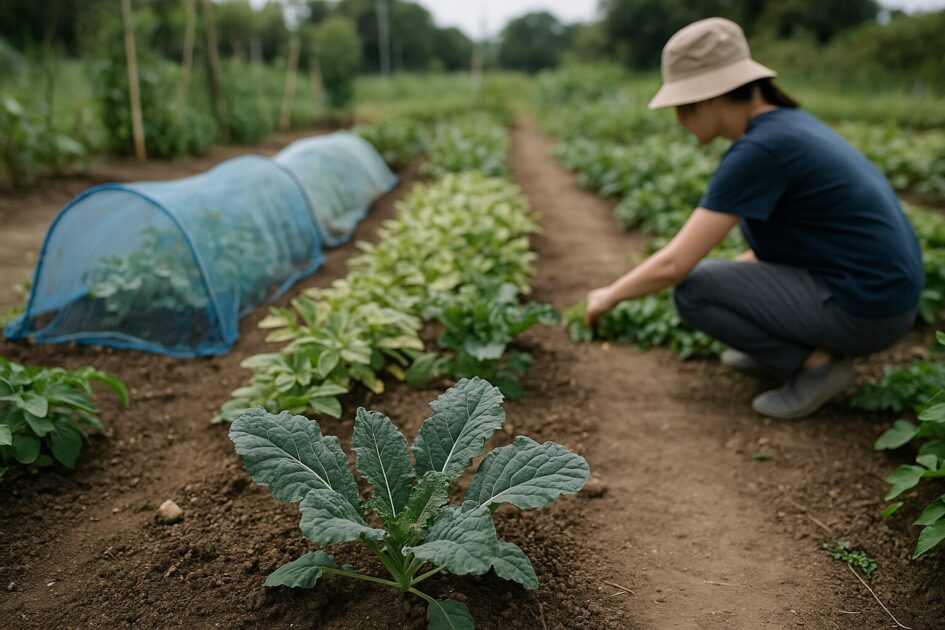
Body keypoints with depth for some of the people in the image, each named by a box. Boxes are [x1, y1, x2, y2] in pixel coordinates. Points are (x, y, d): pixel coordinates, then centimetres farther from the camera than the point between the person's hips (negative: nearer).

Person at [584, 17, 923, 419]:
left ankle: (815, 363, -3)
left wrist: (610, 295, -2)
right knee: (748, 210, 22)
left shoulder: (758, 150, -20)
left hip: (865, 311, -9)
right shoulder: (787, 122, 8)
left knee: (690, 292, -8)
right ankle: (780, 347, 18)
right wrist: (722, 274, 23)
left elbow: (674, 264, -19)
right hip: (887, 289, 9)